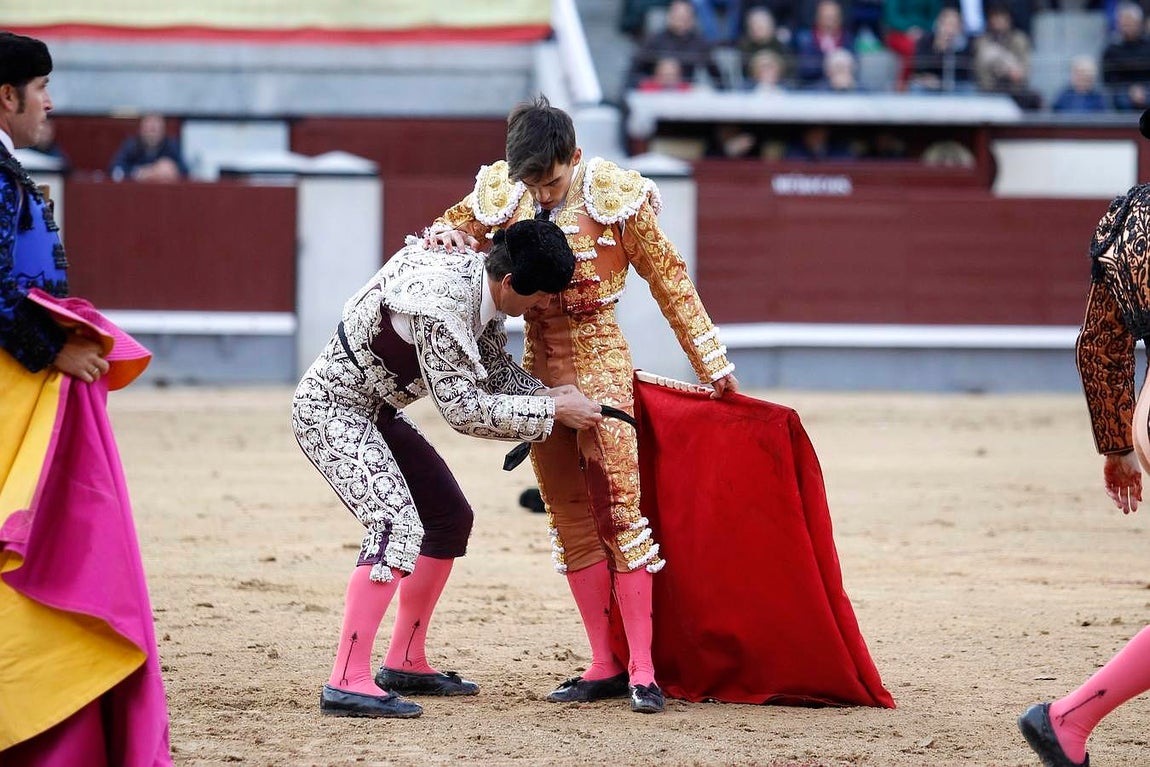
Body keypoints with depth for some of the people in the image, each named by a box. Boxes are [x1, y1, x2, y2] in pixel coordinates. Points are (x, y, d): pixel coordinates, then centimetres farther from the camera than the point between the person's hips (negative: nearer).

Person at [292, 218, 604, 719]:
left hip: (373, 410, 10)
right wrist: (551, 413, -22)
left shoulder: (479, 281, -3)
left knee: (449, 517, 15)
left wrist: (548, 395, -6)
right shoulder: (441, 304, -32)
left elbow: (493, 368, 11)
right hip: (330, 410, -10)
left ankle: (405, 664, 24)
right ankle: (347, 683, -31)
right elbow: (464, 410, -29)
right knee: (398, 526, -26)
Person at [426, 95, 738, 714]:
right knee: (569, 519, 6)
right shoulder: (503, 195, 0)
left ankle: (643, 670, -11)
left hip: (598, 356, -5)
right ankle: (604, 667, 11)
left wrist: (712, 366, -2)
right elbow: (450, 227, 17)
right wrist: (446, 237, -9)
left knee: (618, 509, -12)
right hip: (538, 362, 5)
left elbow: (670, 280, -4)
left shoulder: (614, 197, -11)